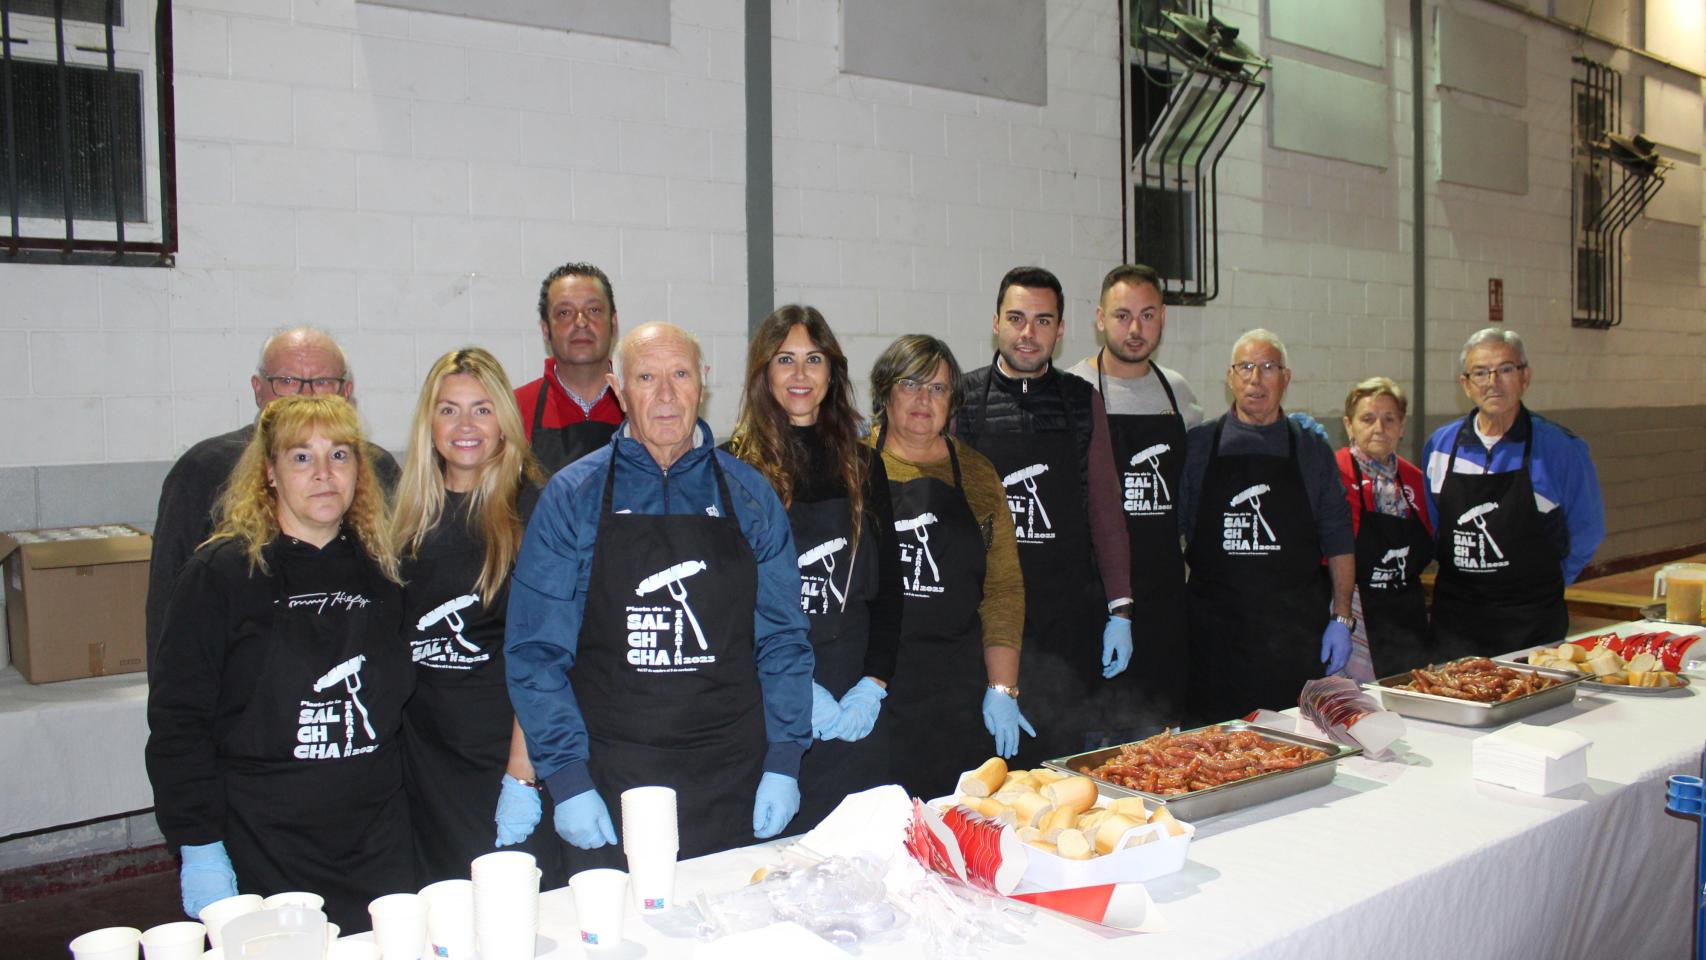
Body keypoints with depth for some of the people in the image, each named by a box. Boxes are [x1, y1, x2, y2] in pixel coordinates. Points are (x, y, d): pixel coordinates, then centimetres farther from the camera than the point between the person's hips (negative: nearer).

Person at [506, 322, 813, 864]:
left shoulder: (750, 496, 4)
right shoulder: (573, 495, -1)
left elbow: (782, 637, 6)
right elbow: (536, 647, -2)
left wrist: (783, 762, -1)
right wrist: (566, 778, -8)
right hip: (610, 788, -1)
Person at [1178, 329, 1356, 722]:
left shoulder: (1312, 450, 9)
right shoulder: (1196, 446, 5)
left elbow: (1338, 541, 10)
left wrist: (1341, 618, 3)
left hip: (1296, 631, 1)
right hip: (1215, 629, -1)